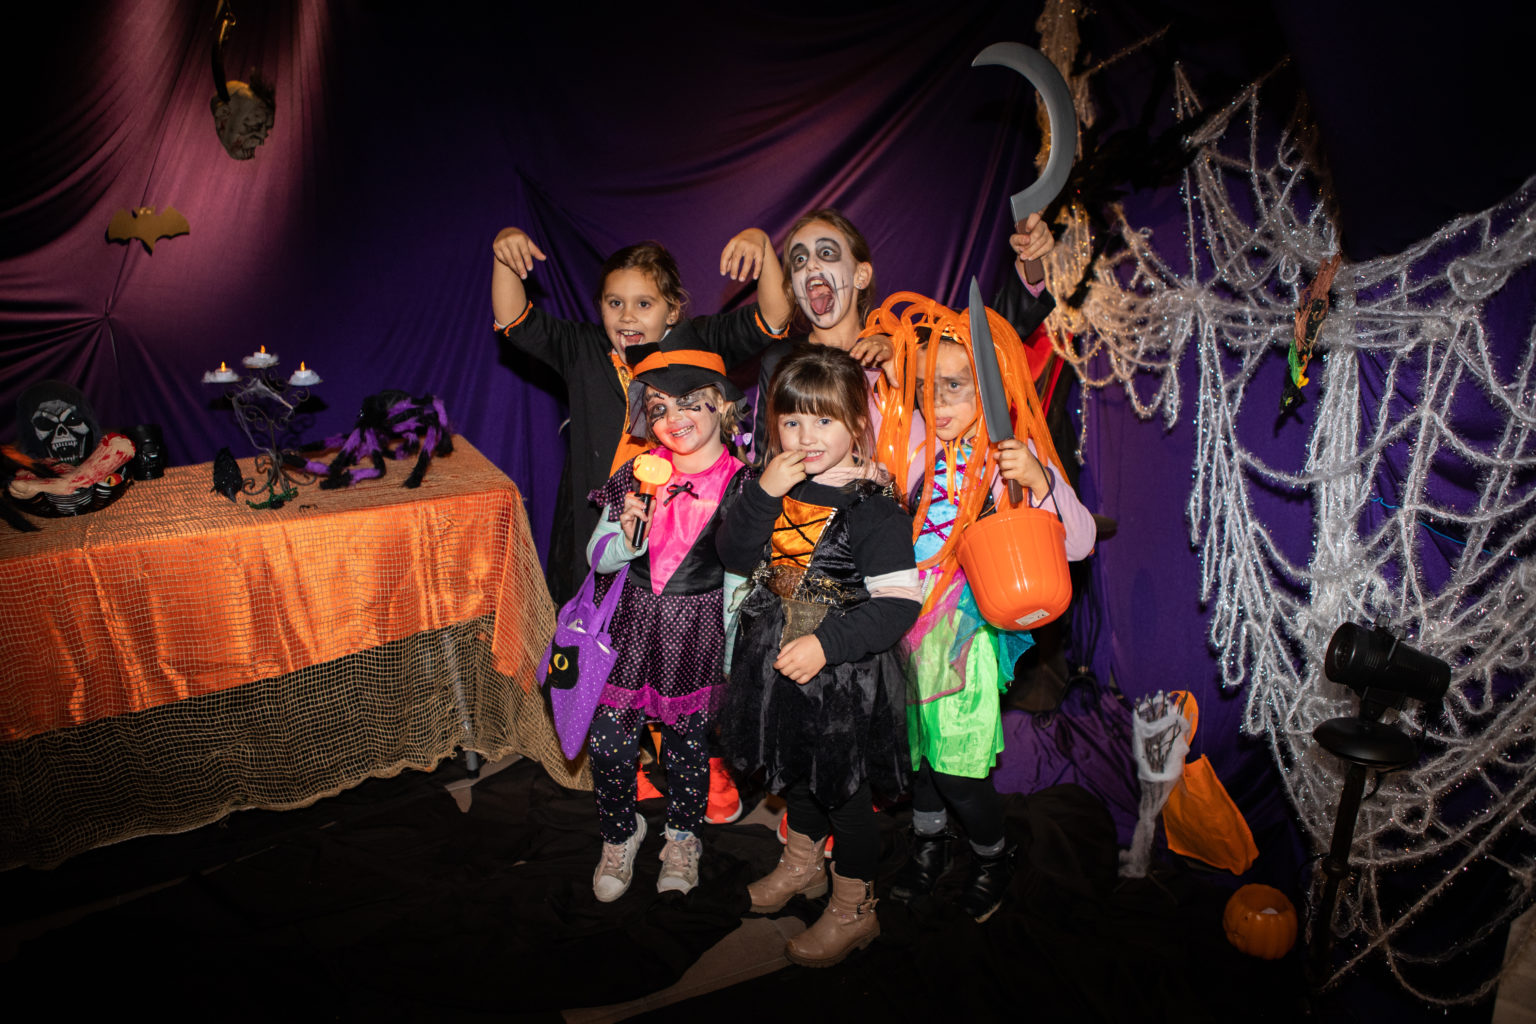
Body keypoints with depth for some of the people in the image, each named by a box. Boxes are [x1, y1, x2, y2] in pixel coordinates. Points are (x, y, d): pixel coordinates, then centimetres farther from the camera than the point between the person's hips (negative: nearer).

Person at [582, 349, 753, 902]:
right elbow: (597, 557, 5)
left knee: (687, 737, 13)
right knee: (607, 741, 3)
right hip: (632, 622, 2)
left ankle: (683, 837, 40)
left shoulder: (740, 484, -7)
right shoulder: (637, 475, 0)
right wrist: (627, 535, -15)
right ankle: (620, 834, 32)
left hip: (696, 630, -2)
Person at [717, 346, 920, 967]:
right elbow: (734, 557, -6)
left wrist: (826, 645, -29)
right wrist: (764, 493, -19)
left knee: (844, 787, 11)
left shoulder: (873, 509, -20)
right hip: (779, 665, 6)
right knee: (797, 770, 26)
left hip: (845, 678, -6)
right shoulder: (778, 489, -1)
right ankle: (802, 864, 52)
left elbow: (897, 605, -22)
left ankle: (853, 910, 33)